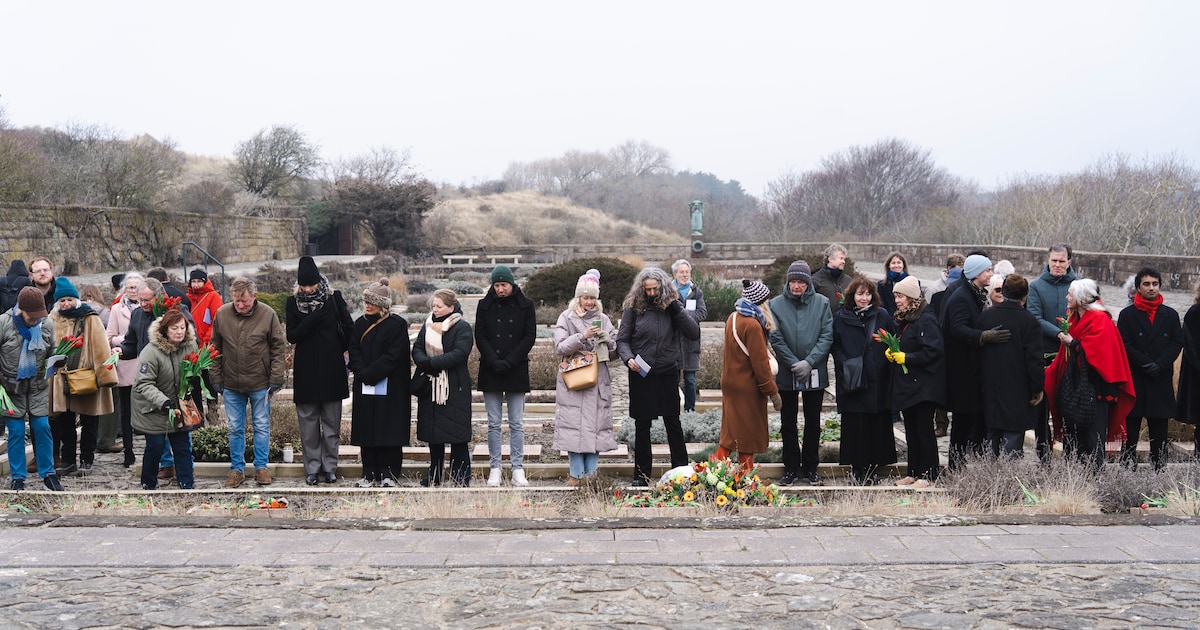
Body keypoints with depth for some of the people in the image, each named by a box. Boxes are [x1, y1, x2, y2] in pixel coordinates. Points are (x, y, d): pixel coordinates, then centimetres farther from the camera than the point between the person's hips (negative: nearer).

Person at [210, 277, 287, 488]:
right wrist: (216, 379, 3)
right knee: (235, 429, 10)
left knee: (262, 427, 8)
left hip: (260, 384, -2)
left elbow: (278, 348, -3)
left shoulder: (268, 315, -9)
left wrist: (276, 379, -7)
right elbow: (215, 349, 5)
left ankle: (261, 467, 21)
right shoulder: (222, 314, -3)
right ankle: (237, 469, 21)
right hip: (231, 385, 2)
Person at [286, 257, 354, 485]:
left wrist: (341, 349, 7)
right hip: (305, 370, 1)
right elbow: (291, 336, -4)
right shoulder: (293, 302, 2)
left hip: (331, 368, -1)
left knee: (331, 422, 3)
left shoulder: (334, 298, 0)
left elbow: (349, 327, 7)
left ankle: (330, 467, 11)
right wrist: (313, 319, -16)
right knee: (308, 422, 3)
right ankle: (312, 468, 10)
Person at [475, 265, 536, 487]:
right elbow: (480, 336, 3)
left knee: (517, 424, 2)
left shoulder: (525, 305, 3)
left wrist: (509, 361, -10)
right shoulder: (485, 305, 5)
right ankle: (495, 469, 7)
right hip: (491, 373, 1)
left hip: (517, 371, -1)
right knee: (494, 424, 3)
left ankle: (518, 469, 6)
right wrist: (494, 362, -10)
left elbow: (530, 337, -1)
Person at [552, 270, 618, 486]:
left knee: (596, 424, 1)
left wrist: (607, 339, -10)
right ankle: (576, 474, 1)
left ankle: (591, 473, 8)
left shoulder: (603, 319, 12)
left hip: (598, 379, 3)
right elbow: (560, 347, -6)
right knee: (574, 425, -5)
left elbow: (615, 348, 12)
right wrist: (582, 337, -17)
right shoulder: (566, 318, 3)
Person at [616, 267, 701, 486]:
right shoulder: (633, 308, -2)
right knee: (642, 425, 7)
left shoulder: (672, 307, 1)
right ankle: (641, 474, 16)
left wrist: (676, 306, -14)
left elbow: (694, 333, -8)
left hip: (668, 373, 1)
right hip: (641, 375, -1)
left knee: (673, 423, 7)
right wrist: (628, 358, -19)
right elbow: (622, 340, 0)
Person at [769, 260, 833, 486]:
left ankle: (810, 469, 18)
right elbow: (776, 339, -6)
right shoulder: (776, 304, -4)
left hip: (815, 374, 0)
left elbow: (827, 336, -5)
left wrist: (809, 362, -15)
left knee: (813, 423, 9)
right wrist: (794, 364, -14)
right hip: (786, 374, 0)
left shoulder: (821, 303, -2)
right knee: (788, 423, 8)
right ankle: (791, 468, 17)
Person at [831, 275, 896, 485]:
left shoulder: (882, 315, 7)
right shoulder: (841, 317, 5)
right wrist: (843, 364, -8)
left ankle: (873, 469, 11)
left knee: (877, 425, 2)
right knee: (855, 426, 0)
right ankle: (857, 469, 9)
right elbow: (834, 346, 6)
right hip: (851, 381, -1)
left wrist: (887, 360, -4)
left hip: (877, 381, 1)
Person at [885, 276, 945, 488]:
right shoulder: (902, 320, 14)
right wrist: (890, 353, 2)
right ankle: (913, 472, 18)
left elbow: (932, 351, -22)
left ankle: (928, 474, 3)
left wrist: (905, 358, -18)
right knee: (911, 430, 12)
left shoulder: (926, 319, -14)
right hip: (906, 384, 9)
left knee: (924, 429, -3)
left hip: (923, 385, -9)